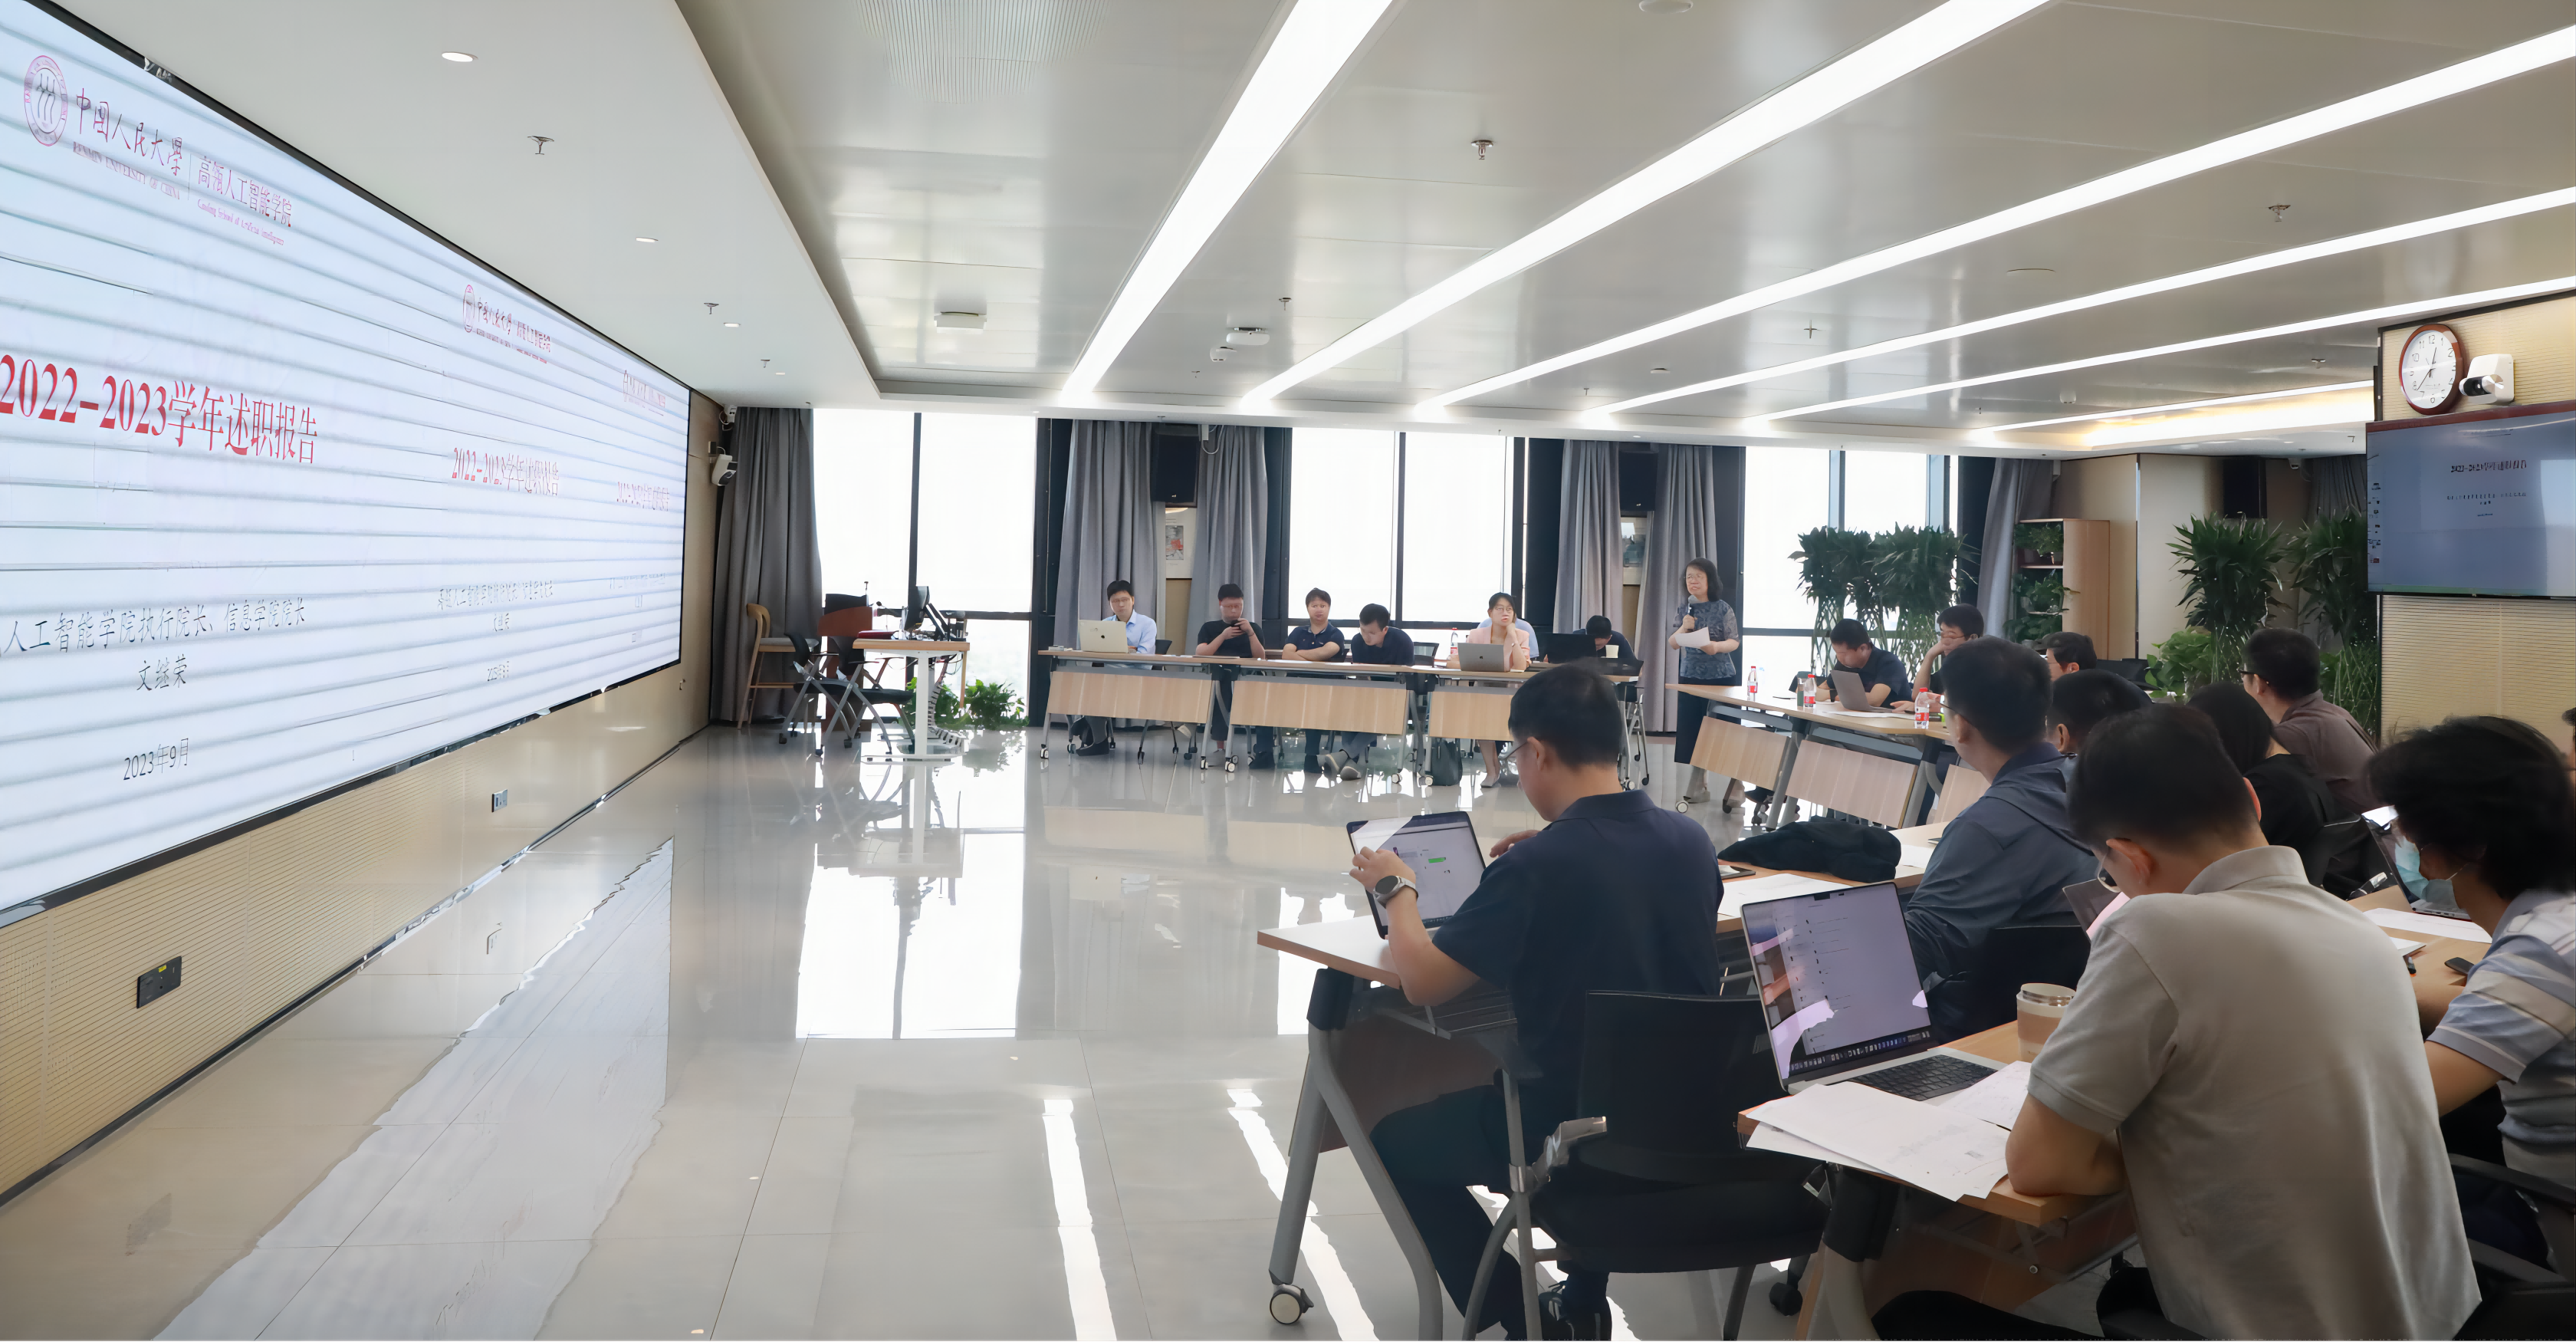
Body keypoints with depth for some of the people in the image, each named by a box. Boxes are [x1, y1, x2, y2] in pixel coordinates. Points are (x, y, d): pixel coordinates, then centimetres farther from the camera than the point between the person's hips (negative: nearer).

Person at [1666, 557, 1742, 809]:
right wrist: (1683, 628, -13)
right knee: (1693, 733, 6)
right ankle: (1698, 786, 16)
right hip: (1691, 677, 4)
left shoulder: (1722, 608, -6)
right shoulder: (1684, 610, 5)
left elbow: (1735, 641, -7)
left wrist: (1717, 647, -27)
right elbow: (1672, 644, 6)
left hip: (1721, 677, -4)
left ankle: (1736, 786, 6)